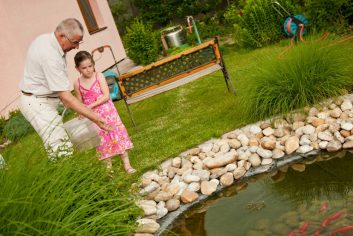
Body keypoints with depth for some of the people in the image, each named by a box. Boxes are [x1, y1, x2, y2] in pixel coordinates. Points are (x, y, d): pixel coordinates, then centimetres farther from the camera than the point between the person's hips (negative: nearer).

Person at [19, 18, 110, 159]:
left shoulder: (45, 39, 3)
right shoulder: (50, 57, -28)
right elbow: (66, 97, -28)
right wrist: (94, 118, -29)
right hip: (39, 104, -10)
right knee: (63, 151, -16)